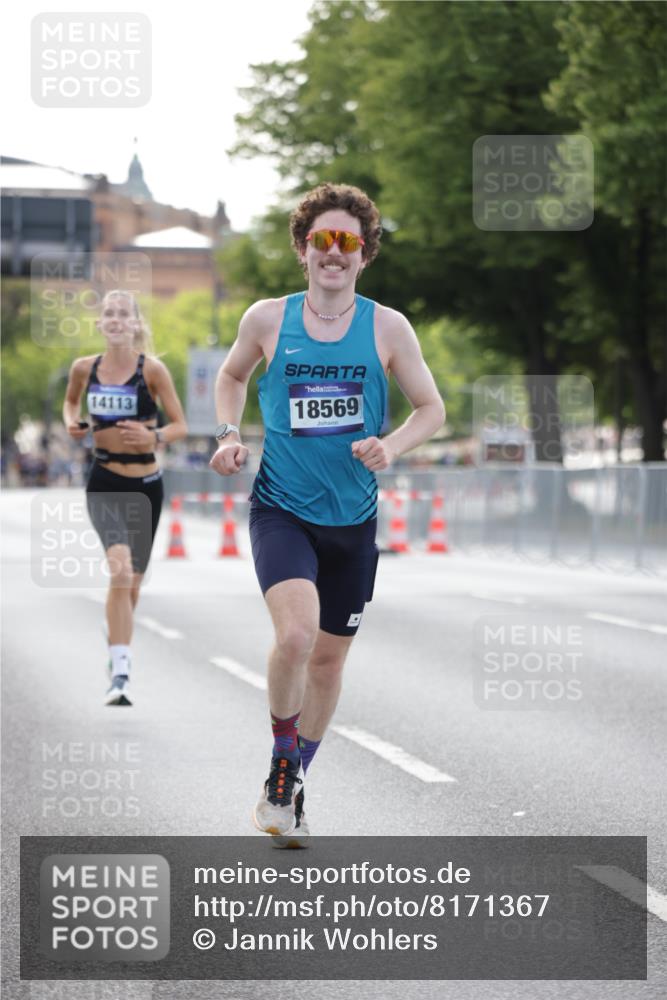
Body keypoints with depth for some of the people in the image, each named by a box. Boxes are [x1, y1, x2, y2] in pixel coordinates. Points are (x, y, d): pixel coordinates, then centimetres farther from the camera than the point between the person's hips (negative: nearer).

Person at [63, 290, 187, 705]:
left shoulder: (152, 369, -7)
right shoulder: (85, 368, 1)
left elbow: (181, 426, -5)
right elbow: (71, 401, 22)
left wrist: (154, 436, -25)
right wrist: (72, 422, 0)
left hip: (145, 484, 1)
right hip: (104, 483, 0)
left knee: (132, 581, 13)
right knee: (121, 568, -23)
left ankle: (118, 650, 42)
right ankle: (120, 672, -27)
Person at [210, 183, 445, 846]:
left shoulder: (387, 328, -2)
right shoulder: (267, 319, -2)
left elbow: (431, 408, 5)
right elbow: (232, 375, 18)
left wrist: (391, 447, -14)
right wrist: (229, 433, 1)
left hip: (353, 518, 2)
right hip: (281, 509, -2)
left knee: (329, 657, 12)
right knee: (295, 633, -26)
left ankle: (290, 789, 32)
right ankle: (282, 769, -3)